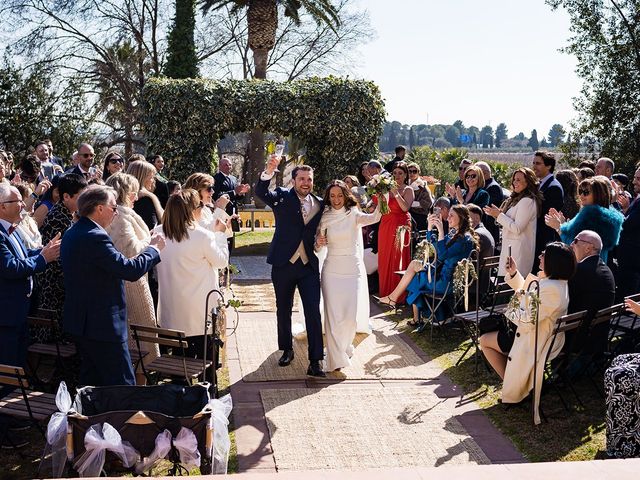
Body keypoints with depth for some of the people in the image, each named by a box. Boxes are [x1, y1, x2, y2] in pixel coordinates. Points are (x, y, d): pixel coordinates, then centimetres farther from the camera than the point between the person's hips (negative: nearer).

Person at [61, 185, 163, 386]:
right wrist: (154, 248, -8)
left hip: (79, 321, 10)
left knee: (91, 383, 18)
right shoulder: (95, 237, -22)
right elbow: (131, 270, -23)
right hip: (103, 325, -10)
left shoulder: (71, 233, 10)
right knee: (123, 385, -4)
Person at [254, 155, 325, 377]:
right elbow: (260, 192, -22)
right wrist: (269, 171, -39)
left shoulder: (320, 203, 6)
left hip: (309, 266, 1)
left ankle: (315, 360, -1)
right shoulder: (282, 196, -4)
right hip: (283, 265, -1)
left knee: (313, 312, -6)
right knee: (283, 310, 14)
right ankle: (287, 350, 33)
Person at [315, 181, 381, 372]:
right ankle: (336, 358, 6)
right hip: (332, 270, 1)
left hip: (354, 269, -1)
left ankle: (344, 347, 28)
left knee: (352, 315, -3)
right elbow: (318, 244, 12)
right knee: (333, 315, -3)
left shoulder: (354, 215, -4)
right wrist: (318, 243, -12)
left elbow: (373, 218, -24)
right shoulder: (325, 218, 3)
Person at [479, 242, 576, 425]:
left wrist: (510, 311, -11)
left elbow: (528, 320, -29)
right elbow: (526, 292, 14)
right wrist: (514, 273, 1)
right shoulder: (555, 280, 0)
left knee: (485, 341, 7)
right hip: (547, 337, 10)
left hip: (536, 343, -10)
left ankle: (513, 387, 13)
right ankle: (513, 381, 27)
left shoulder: (551, 289, -32)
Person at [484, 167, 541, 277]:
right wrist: (498, 213, 8)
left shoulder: (527, 201, -14)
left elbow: (517, 228, -18)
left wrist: (499, 215, -10)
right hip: (510, 247, 10)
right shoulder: (517, 199, 17)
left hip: (518, 249, -10)